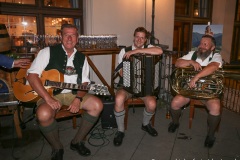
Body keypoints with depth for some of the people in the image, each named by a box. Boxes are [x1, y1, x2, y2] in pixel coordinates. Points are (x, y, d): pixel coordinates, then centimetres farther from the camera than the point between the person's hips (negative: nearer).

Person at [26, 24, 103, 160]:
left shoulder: (81, 58, 10)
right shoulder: (48, 52, -3)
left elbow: (84, 82, 9)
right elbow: (32, 75, -11)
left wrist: (78, 99, -12)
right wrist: (48, 98, -22)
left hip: (74, 93, 4)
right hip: (50, 93, -3)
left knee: (97, 105, -17)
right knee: (44, 114, -34)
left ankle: (77, 141, 4)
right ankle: (57, 148, -2)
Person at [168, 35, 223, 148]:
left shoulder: (216, 57, -5)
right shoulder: (192, 54, 7)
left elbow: (212, 67, -28)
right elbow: (177, 63, -3)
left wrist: (196, 77, -40)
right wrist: (191, 62, -19)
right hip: (190, 87, 3)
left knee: (215, 108, -30)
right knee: (175, 103, -18)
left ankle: (211, 134, -2)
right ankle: (175, 122, 16)